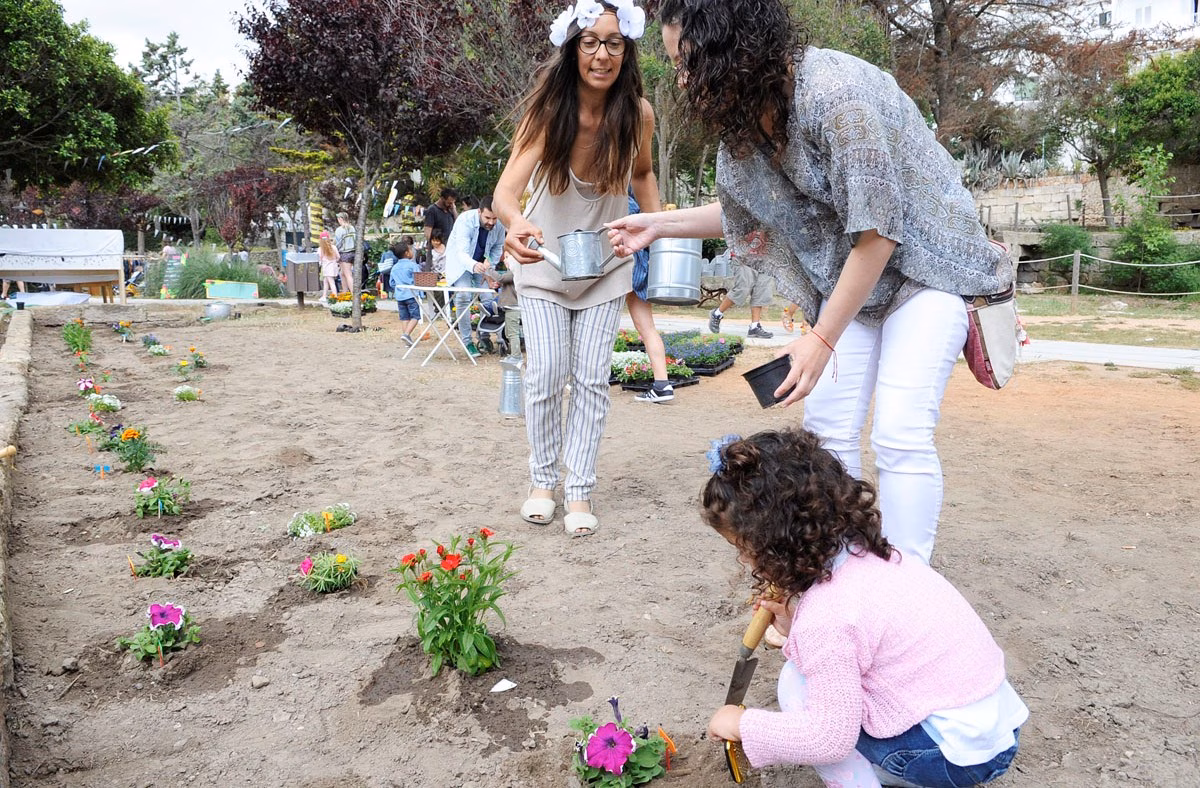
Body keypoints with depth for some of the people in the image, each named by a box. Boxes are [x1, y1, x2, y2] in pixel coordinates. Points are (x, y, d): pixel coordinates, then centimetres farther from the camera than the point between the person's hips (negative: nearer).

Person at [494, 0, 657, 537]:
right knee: (547, 373, -7)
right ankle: (543, 481, 12)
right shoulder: (549, 111, -22)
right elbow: (506, 189, -37)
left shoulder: (638, 114, -15)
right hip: (545, 260, -2)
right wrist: (516, 222, -59)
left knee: (592, 378, -3)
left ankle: (580, 490, 7)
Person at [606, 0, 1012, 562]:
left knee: (900, 435, -16)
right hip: (848, 273, 7)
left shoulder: (836, 94, -28)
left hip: (925, 260, -7)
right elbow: (747, 210, 13)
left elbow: (877, 232, -25)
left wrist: (822, 339, -21)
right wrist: (659, 225, 6)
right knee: (827, 426, 2)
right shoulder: (744, 114, -4)